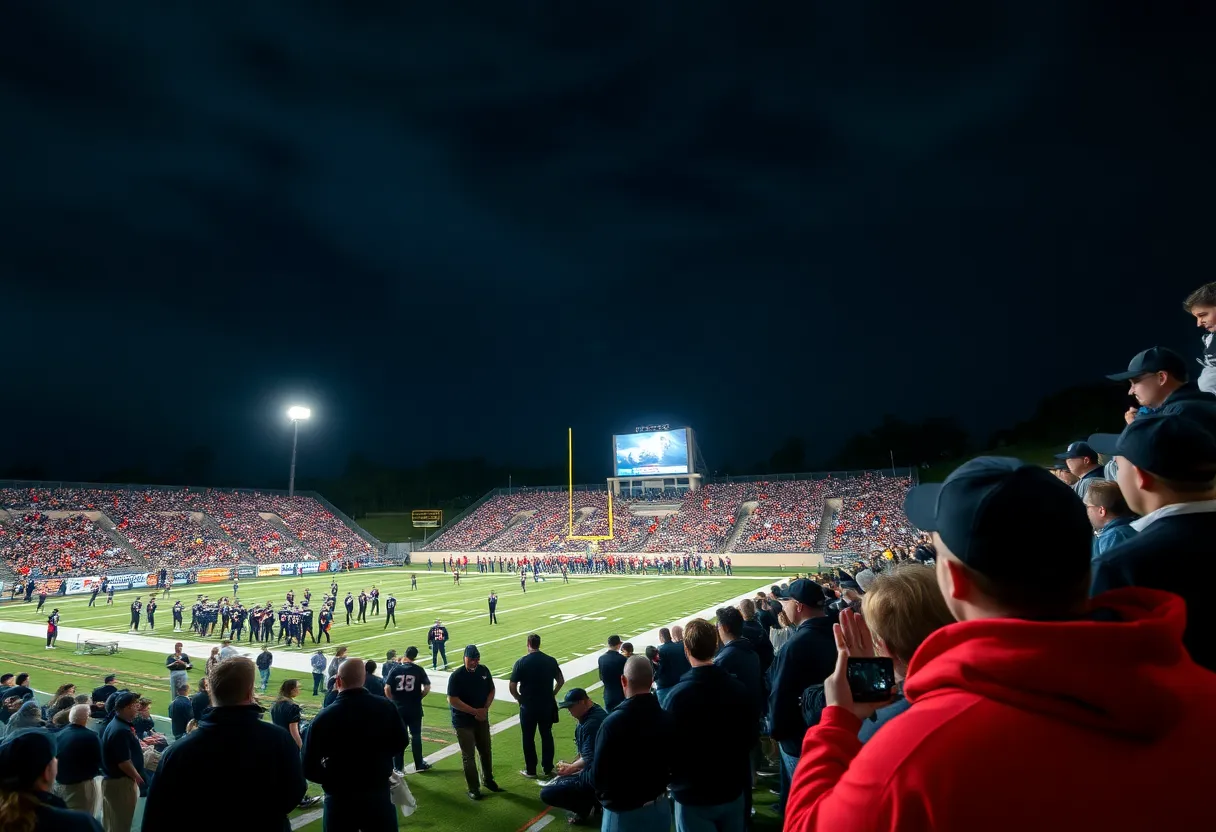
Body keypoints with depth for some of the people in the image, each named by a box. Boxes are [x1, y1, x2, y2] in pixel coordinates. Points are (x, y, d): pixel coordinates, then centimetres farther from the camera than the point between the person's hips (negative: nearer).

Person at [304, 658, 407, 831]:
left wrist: (332, 780, 7)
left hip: (340, 798, -1)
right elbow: (400, 742, 3)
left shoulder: (324, 718, -16)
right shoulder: (385, 707, -10)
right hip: (379, 793, 2)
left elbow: (309, 768, -10)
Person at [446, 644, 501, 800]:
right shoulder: (456, 676, -19)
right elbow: (452, 700, -21)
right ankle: (473, 789, 17)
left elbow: (491, 691, 6)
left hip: (482, 719, 5)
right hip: (463, 721, -5)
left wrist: (485, 709, -10)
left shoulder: (484, 670, -3)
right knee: (468, 756, 3)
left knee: (486, 751, 17)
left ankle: (488, 780, 37)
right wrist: (474, 711, -21)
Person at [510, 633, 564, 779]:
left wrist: (519, 698, 5)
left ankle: (530, 771, 20)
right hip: (547, 705, 3)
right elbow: (561, 681, 5)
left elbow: (512, 686, -11)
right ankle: (548, 769, 23)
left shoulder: (521, 662, -12)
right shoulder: (551, 661, -3)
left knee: (528, 738, 12)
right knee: (547, 736, 16)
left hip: (528, 706, -3)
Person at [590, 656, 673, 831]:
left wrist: (603, 796, 3)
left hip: (623, 813, -4)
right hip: (660, 808, 4)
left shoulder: (613, 722, -25)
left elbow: (598, 772, -17)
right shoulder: (668, 719, -10)